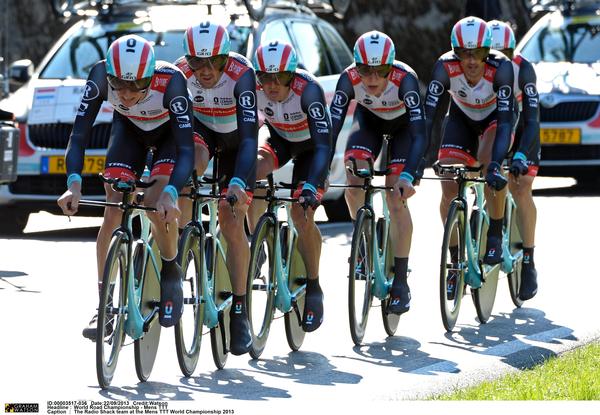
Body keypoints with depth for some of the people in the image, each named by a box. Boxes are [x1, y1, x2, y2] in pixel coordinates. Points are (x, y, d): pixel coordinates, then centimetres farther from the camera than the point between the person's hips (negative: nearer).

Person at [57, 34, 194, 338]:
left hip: (171, 130, -2)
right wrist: (74, 184, -48)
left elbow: (186, 149, -41)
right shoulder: (101, 75, -33)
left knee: (157, 205, -25)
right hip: (129, 128, 3)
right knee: (113, 213, -12)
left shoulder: (170, 80, -39)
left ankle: (171, 272, 2)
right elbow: (78, 136, -31)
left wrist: (169, 193, -57)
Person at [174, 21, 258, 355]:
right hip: (201, 129, 2)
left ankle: (240, 311, 0)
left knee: (232, 225, -10)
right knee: (192, 162, -35)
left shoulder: (241, 74, -35)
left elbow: (249, 136, -42)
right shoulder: (181, 73, -27)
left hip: (235, 138, -2)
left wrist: (238, 183, -54)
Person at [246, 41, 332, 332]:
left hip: (310, 144, -3)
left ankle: (314, 288, 0)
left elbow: (324, 144, -42)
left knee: (301, 215, -17)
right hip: (279, 139, 3)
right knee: (254, 172, -29)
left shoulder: (307, 89, -37)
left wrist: (312, 186, -53)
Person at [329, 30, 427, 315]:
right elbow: (331, 128, -35)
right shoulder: (349, 78, -32)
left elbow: (419, 134, -44)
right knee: (353, 178, -23)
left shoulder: (404, 78, -39)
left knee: (396, 198, -14)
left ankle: (401, 283, -6)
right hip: (369, 121, 2)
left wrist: (407, 176, -57)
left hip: (403, 124, -2)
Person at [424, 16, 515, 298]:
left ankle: (495, 234, -12)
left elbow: (505, 119, -41)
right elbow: (427, 113, -35)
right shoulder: (446, 66, -32)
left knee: (488, 160, -33)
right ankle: (455, 261, 6)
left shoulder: (500, 68, -36)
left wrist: (496, 163, -53)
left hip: (494, 118, -2)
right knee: (449, 188, -12)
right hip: (461, 118, 2)